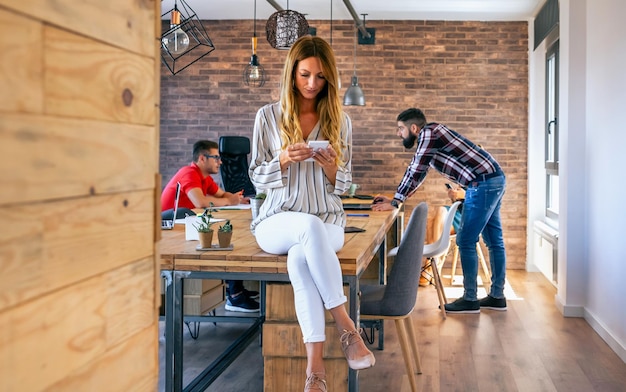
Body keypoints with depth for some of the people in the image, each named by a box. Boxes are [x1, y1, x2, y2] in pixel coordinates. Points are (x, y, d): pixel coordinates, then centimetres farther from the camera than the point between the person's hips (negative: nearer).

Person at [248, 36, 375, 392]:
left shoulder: (339, 120, 7)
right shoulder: (268, 116, 4)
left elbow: (344, 186, 9)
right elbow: (257, 176, 3)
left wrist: (331, 168, -15)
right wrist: (284, 160, -18)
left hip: (327, 221, 1)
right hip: (278, 222, -1)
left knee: (299, 258, -36)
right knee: (310, 227, -38)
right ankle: (347, 327, -27)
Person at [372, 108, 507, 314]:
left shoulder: (429, 132, -11)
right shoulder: (429, 137, 18)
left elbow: (415, 172, -15)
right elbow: (417, 173, 23)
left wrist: (394, 202, -11)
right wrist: (395, 198, 21)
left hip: (483, 183, -10)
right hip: (494, 180, 10)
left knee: (466, 241, -5)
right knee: (494, 241, 13)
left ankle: (470, 300, 1)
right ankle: (497, 296, 21)